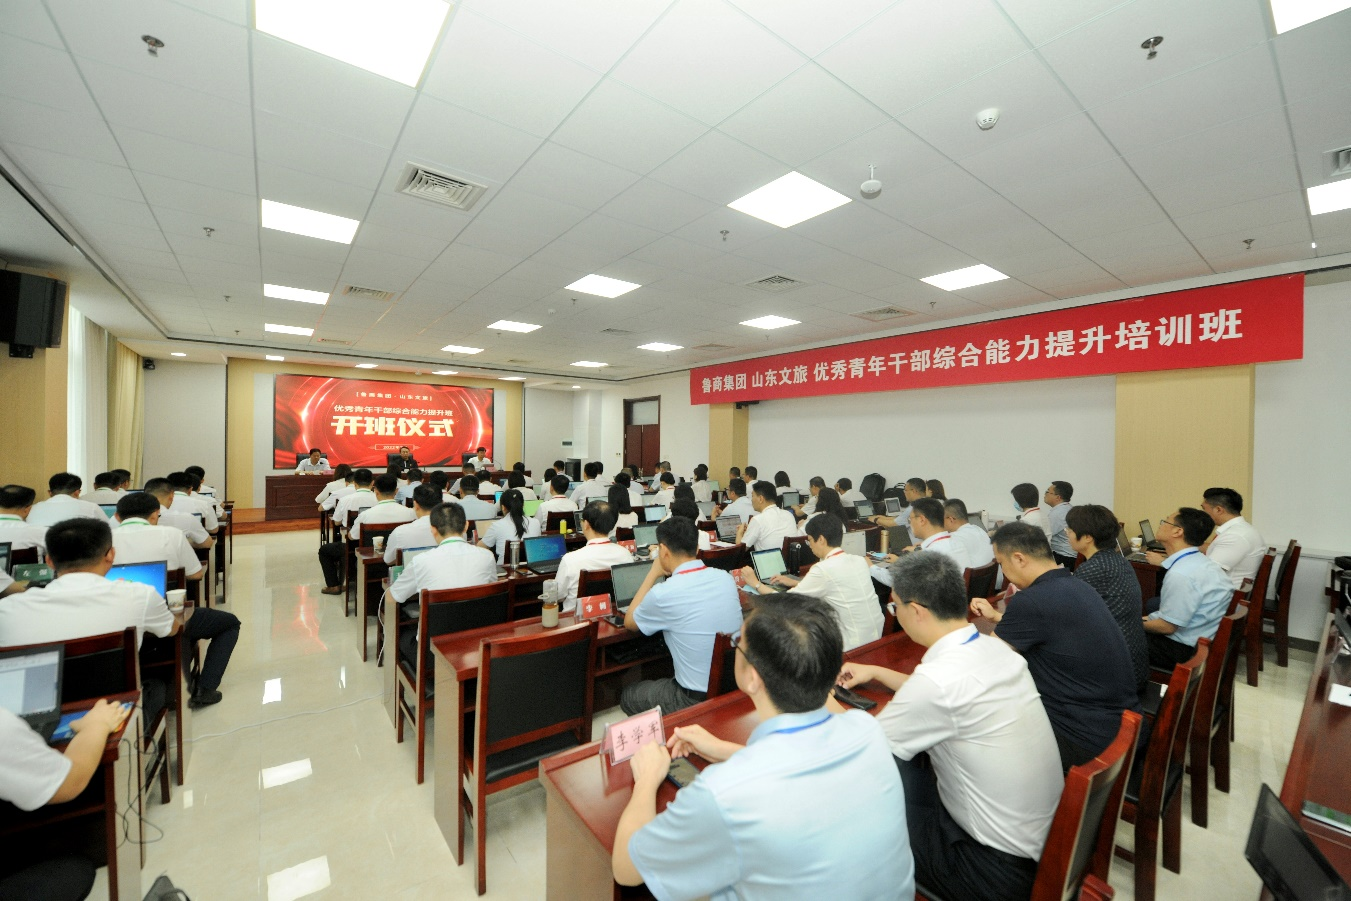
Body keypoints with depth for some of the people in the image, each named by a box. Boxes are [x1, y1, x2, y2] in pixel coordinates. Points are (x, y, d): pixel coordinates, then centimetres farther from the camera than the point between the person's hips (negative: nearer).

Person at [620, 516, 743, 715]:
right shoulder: (726, 578, -6)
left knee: (628, 695, 21)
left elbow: (629, 622, 1)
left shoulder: (663, 594, -22)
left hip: (698, 699, -6)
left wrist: (653, 573, 3)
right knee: (662, 682, 31)